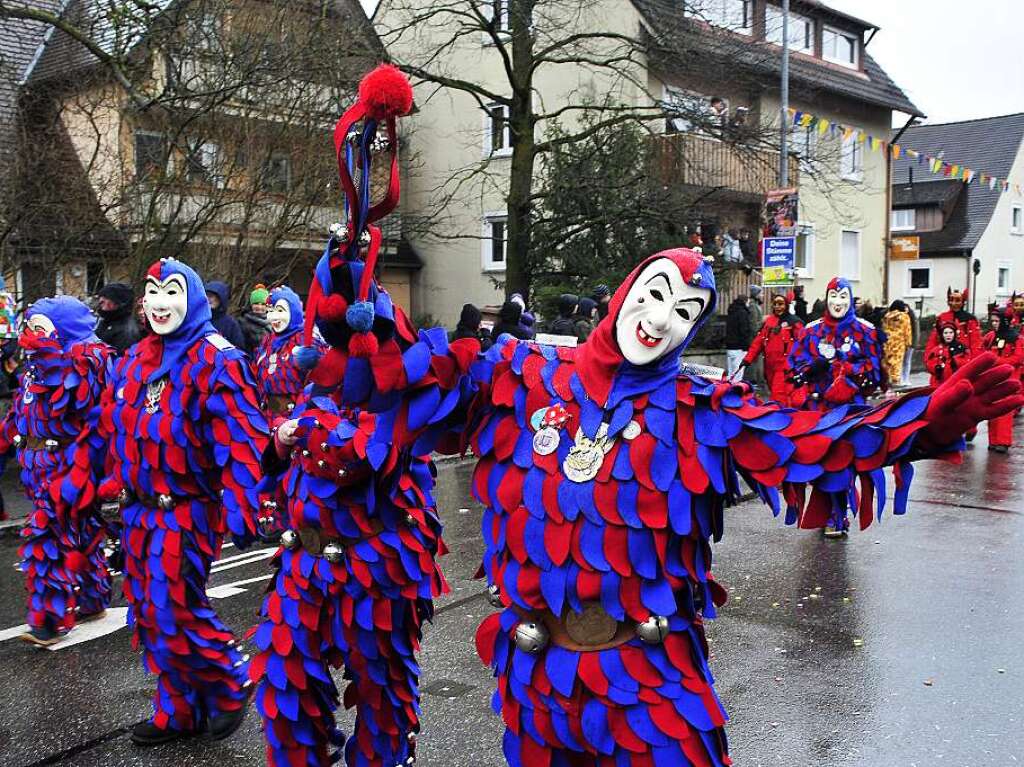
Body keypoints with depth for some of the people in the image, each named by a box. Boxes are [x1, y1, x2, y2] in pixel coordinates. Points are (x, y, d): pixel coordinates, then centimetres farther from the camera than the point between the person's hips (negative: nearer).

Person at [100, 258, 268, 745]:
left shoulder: (215, 360, -14)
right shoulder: (135, 360, 10)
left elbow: (242, 441, -20)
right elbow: (117, 429, 21)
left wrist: (240, 511, -24)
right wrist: (116, 485, 20)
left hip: (186, 511, -8)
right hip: (139, 509, 8)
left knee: (174, 611, -7)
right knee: (148, 612, 13)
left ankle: (231, 685, 19)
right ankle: (179, 710, 28)